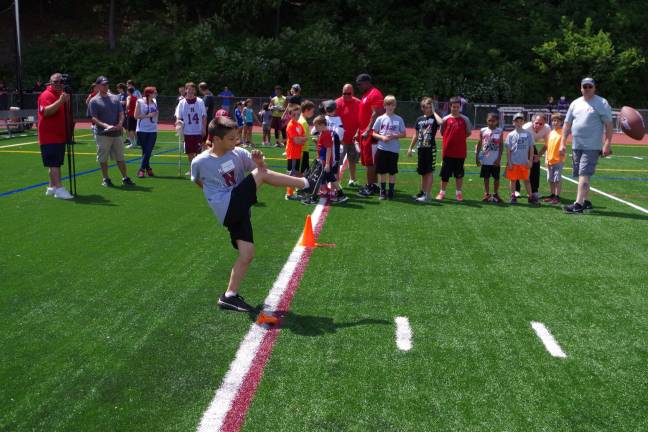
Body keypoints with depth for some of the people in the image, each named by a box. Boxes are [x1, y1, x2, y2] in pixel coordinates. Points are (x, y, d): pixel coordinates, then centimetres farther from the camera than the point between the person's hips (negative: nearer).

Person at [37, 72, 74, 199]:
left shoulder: (63, 95, 16)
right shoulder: (46, 95, -11)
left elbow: (66, 112, 25)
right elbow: (46, 111, -28)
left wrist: (67, 101, 7)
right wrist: (60, 101, -34)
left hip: (60, 136, 9)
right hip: (49, 137, -9)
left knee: (56, 163, 14)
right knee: (54, 163, -12)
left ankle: (52, 187, 23)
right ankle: (59, 189, -16)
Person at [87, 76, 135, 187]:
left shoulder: (115, 98, 12)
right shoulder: (94, 101, -2)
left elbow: (121, 113, 9)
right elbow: (94, 119, -8)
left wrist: (120, 123, -12)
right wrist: (105, 125, -24)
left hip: (117, 133, 4)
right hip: (102, 134, -4)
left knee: (120, 157, 9)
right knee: (103, 158, 3)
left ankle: (125, 178, 15)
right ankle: (106, 179, 13)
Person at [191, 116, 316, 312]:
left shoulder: (239, 153, 4)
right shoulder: (200, 162, -4)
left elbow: (263, 169, 8)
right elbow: (198, 181, 15)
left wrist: (259, 162, -16)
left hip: (240, 209, 5)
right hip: (227, 208, -5)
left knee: (247, 254, -3)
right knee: (262, 174, -17)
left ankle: (230, 296, 9)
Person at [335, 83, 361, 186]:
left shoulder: (358, 103, 3)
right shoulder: (338, 103, -9)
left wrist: (357, 132, 1)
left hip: (353, 137, 5)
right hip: (341, 138, -5)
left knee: (352, 159, 15)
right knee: (338, 159, -5)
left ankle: (352, 180, 28)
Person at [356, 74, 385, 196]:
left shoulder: (375, 94, -12)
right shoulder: (366, 95, 19)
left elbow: (376, 114, -21)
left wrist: (367, 131, -24)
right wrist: (359, 131, 22)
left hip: (370, 134, -10)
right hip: (364, 133, 10)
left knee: (370, 161, -7)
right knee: (367, 161, 12)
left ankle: (371, 186, -3)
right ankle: (372, 185, 17)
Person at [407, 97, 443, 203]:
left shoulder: (434, 118, -3)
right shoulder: (419, 119, 12)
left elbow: (441, 122, -28)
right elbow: (416, 135, 18)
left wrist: (434, 112, -13)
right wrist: (411, 147, 16)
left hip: (430, 148, -5)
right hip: (421, 148, 5)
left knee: (429, 171, -5)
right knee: (423, 172, 13)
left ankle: (427, 195, -5)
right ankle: (422, 192, 23)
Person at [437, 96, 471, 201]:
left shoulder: (464, 119, 2)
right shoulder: (445, 119, 2)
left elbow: (468, 133, 9)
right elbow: (442, 133, 9)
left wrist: (460, 138, 0)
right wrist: (451, 139, 3)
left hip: (460, 152, 0)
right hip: (448, 151, 0)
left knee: (459, 174, 8)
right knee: (445, 174, 6)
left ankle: (458, 193, 19)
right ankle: (442, 192, 17)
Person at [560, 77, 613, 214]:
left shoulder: (602, 103, -2)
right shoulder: (575, 103, 13)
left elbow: (608, 125, -6)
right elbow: (567, 124, 15)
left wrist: (607, 144, -13)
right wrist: (563, 143, 8)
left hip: (592, 146, -6)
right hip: (576, 146, 6)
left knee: (584, 174, -13)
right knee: (582, 175, 12)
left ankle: (578, 204, -17)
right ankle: (586, 201, 25)